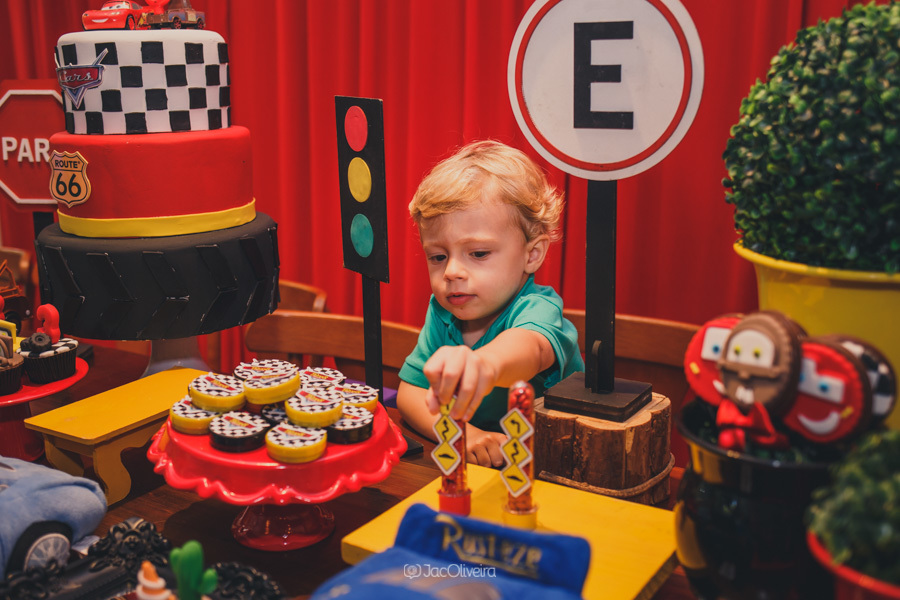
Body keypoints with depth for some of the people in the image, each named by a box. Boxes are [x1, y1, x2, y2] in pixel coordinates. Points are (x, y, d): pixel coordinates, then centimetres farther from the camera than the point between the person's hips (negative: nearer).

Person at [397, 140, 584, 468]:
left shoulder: (538, 309, -17)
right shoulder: (442, 312, 2)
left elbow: (529, 346, -39)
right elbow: (409, 391, -1)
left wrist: (487, 362, -62)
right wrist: (458, 433, -20)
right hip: (468, 466, 5)